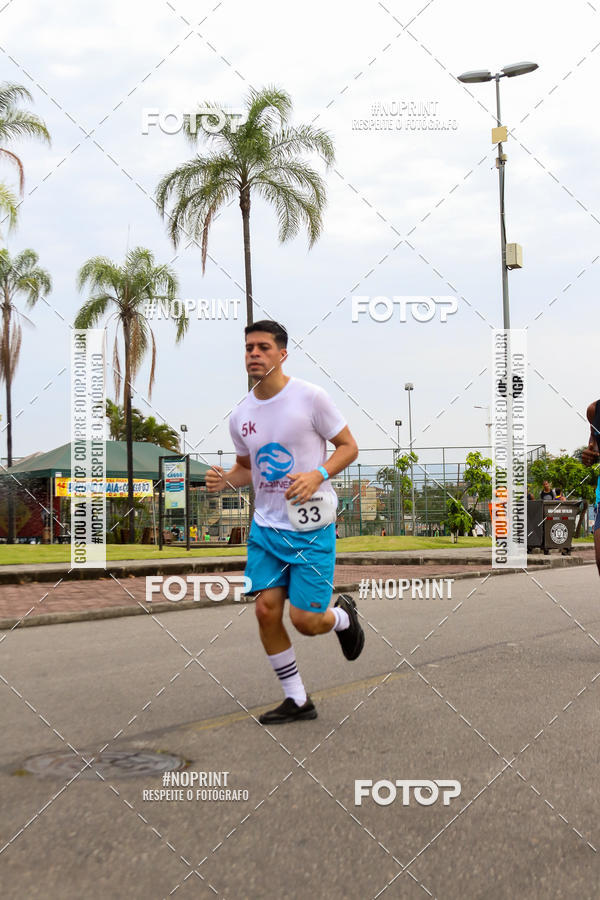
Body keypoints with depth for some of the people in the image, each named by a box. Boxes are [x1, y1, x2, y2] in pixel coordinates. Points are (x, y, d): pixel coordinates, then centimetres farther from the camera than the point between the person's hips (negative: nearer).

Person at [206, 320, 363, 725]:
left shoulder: (310, 397, -10)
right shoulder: (240, 415, 5)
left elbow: (349, 446, -4)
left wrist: (317, 475, -21)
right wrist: (225, 479, -3)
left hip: (311, 527, -5)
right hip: (266, 526, 5)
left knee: (305, 619, -6)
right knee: (266, 610, -3)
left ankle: (343, 616, 31)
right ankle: (297, 700, 14)